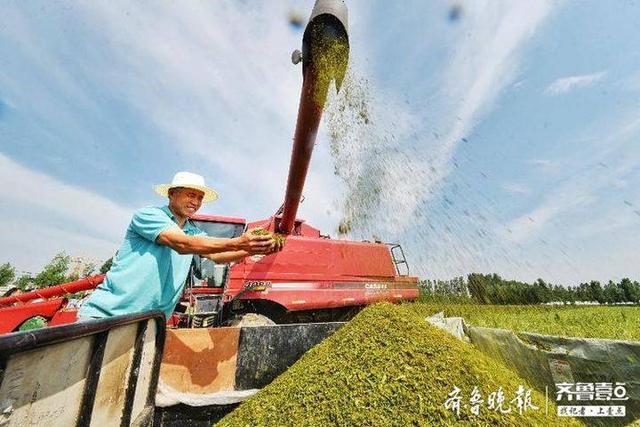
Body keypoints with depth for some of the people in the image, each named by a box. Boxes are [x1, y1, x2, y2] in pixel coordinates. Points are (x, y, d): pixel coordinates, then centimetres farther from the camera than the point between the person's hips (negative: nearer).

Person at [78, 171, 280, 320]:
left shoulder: (194, 232, 7)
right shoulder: (148, 214, -10)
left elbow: (216, 255, -10)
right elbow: (182, 244, -27)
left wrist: (253, 249, -29)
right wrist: (238, 243, -39)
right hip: (104, 313, -4)